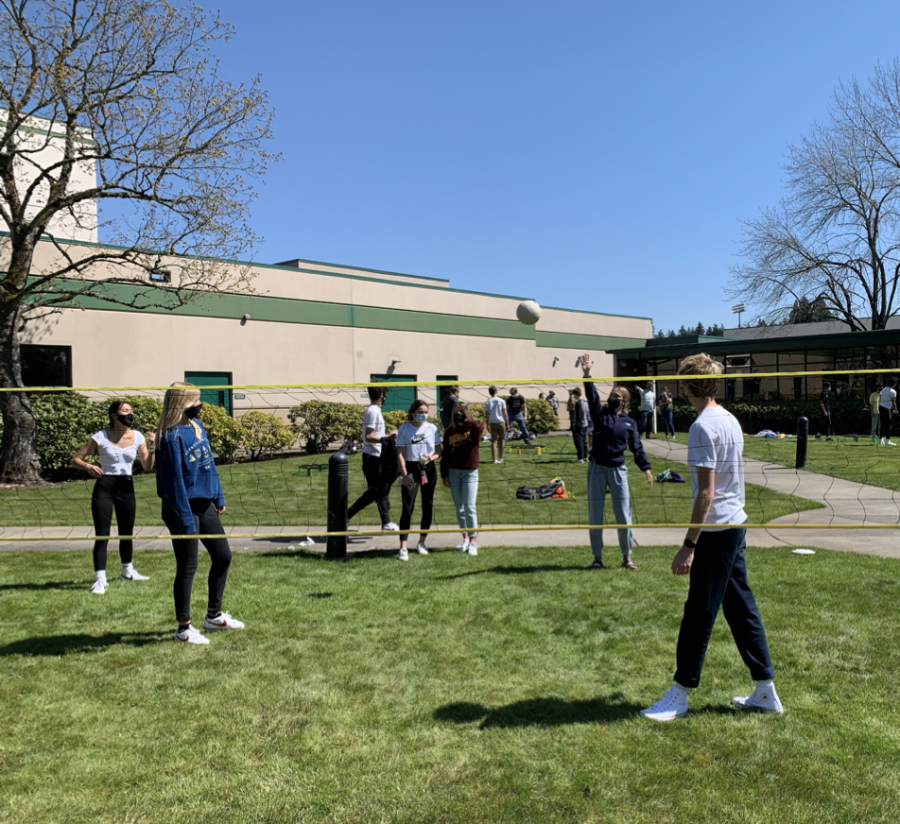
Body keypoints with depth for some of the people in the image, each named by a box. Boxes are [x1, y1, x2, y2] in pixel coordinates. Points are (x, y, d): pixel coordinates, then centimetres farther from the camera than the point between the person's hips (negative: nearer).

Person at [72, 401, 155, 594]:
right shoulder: (100, 437, -7)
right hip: (104, 486, -4)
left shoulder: (138, 437, 2)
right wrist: (88, 466, -21)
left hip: (127, 487, 4)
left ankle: (127, 571, 34)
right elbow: (76, 459, -2)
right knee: (102, 534, -6)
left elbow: (147, 467, 0)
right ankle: (100, 579, -1)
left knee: (127, 532, 15)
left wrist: (151, 448, -15)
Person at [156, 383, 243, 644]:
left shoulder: (198, 426, 6)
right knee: (188, 567, 1)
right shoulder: (172, 436, -19)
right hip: (183, 508, -9)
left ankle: (214, 616, 31)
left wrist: (218, 496, 14)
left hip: (204, 504, 9)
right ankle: (184, 628, 17)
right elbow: (174, 481, -21)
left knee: (223, 556, 15)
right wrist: (186, 520, -20)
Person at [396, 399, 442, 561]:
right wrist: (404, 474, -13)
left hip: (428, 470, 3)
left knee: (428, 507, 8)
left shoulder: (432, 428, 5)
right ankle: (403, 547, -7)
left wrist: (430, 458, -14)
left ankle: (422, 542, 24)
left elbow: (439, 451, 8)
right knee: (407, 508, -8)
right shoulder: (404, 429, -2)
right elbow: (400, 454, -4)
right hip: (411, 469, -3)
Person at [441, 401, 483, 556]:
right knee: (459, 507, 8)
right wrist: (444, 474, 4)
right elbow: (445, 454, 8)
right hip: (453, 472, 3)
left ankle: (472, 542, 1)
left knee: (469, 507, -6)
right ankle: (465, 537, 21)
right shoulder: (449, 432, 6)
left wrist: (466, 421, -21)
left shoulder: (473, 428, -3)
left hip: (470, 472, -3)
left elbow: (480, 428, -30)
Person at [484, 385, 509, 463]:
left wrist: (487, 425, 12)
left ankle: (494, 459, -6)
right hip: (501, 422, -1)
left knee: (493, 441, 1)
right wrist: (507, 424, 4)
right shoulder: (501, 401, -2)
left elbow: (486, 415, 3)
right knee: (501, 441, 10)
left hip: (492, 423, 1)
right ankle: (500, 458, 18)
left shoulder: (487, 402, 1)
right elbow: (505, 414, -2)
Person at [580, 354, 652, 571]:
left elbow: (637, 447, 5)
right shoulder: (600, 413, 3)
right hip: (596, 469, 0)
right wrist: (587, 373, -27)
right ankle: (597, 557, 16)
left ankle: (627, 557, 16)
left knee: (623, 515, 2)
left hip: (618, 470, 0)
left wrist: (646, 468, -5)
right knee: (595, 515, 5)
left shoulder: (629, 423, 5)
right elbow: (591, 394, -13)